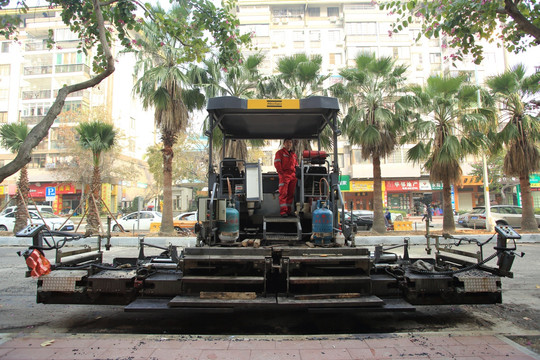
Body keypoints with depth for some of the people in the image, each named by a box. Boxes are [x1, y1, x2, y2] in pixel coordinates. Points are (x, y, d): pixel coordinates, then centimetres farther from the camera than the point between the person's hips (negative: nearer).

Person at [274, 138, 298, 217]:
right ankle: (283, 211, -10)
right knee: (283, 193, -10)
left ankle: (289, 210, 12)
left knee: (291, 194, 6)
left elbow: (296, 165, 26)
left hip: (293, 176, 6)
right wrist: (281, 173, -14)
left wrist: (296, 173, 11)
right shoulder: (280, 153, 5)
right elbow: (277, 163, -5)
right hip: (284, 175, -6)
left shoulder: (293, 154, 23)